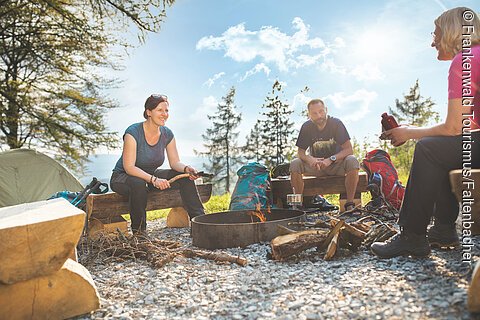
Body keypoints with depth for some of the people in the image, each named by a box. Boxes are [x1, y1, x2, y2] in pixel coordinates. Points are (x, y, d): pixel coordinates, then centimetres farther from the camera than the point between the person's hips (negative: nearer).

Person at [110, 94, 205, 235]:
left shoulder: (167, 134, -6)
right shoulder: (133, 132, -24)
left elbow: (175, 162, -5)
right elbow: (129, 167, -29)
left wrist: (186, 168, -28)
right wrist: (153, 179, -42)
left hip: (149, 176, 6)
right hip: (122, 177, -5)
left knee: (185, 176, -13)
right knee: (139, 184, -40)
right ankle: (138, 231, -20)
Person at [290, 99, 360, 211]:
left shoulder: (336, 123, -13)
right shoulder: (306, 127, -7)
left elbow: (349, 150, -17)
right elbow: (300, 152, -7)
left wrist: (331, 159, -33)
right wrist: (309, 159, -31)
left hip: (336, 165, -1)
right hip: (316, 164, 2)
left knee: (352, 161, -33)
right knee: (295, 164, -25)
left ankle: (350, 203, -24)